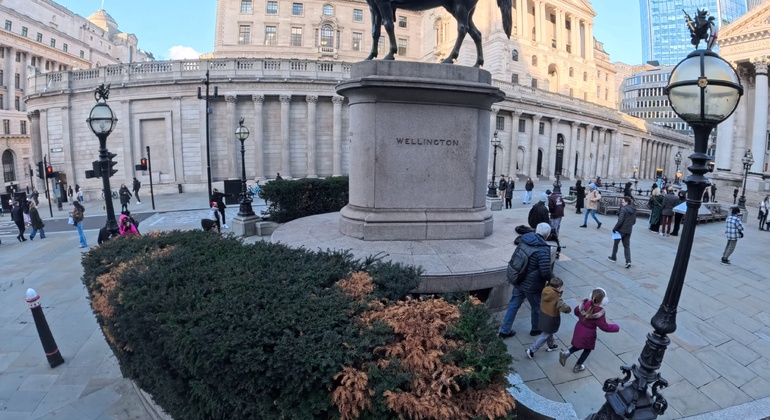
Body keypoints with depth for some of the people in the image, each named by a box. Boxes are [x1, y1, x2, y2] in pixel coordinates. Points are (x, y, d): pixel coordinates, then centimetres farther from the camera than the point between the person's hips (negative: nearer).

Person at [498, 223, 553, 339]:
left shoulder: (524, 241, -2)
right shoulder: (543, 249, -25)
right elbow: (545, 272, -26)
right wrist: (552, 279, -6)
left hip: (518, 281, 6)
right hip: (533, 286, -6)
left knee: (513, 305, 17)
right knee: (536, 308, 20)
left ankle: (505, 330, 24)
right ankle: (536, 329, 42)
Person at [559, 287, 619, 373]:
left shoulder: (584, 304, -15)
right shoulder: (599, 312, -30)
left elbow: (576, 311, 3)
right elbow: (604, 326, -21)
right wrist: (615, 327, -5)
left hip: (579, 329, 5)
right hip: (588, 334, -5)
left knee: (579, 346, 28)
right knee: (587, 350, 21)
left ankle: (566, 353, 7)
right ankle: (578, 366, 31)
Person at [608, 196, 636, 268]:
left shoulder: (624, 209, -17)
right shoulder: (633, 210, 5)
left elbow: (620, 221, -21)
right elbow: (634, 221, 11)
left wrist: (614, 228, -13)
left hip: (621, 230, -6)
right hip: (628, 231, 6)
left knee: (616, 243, 14)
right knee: (627, 246, 10)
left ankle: (613, 257, 28)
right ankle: (628, 261, -3)